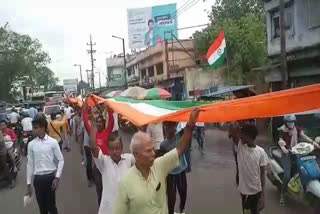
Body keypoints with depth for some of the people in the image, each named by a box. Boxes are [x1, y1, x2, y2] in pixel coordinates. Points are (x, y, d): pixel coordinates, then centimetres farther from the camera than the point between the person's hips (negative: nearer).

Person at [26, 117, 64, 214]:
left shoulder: (53, 142, -6)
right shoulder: (31, 144, 1)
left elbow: (60, 160, -2)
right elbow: (30, 164, 6)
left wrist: (57, 177, -9)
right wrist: (28, 183, 7)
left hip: (50, 176, -2)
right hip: (38, 178, 2)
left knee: (51, 205, 6)